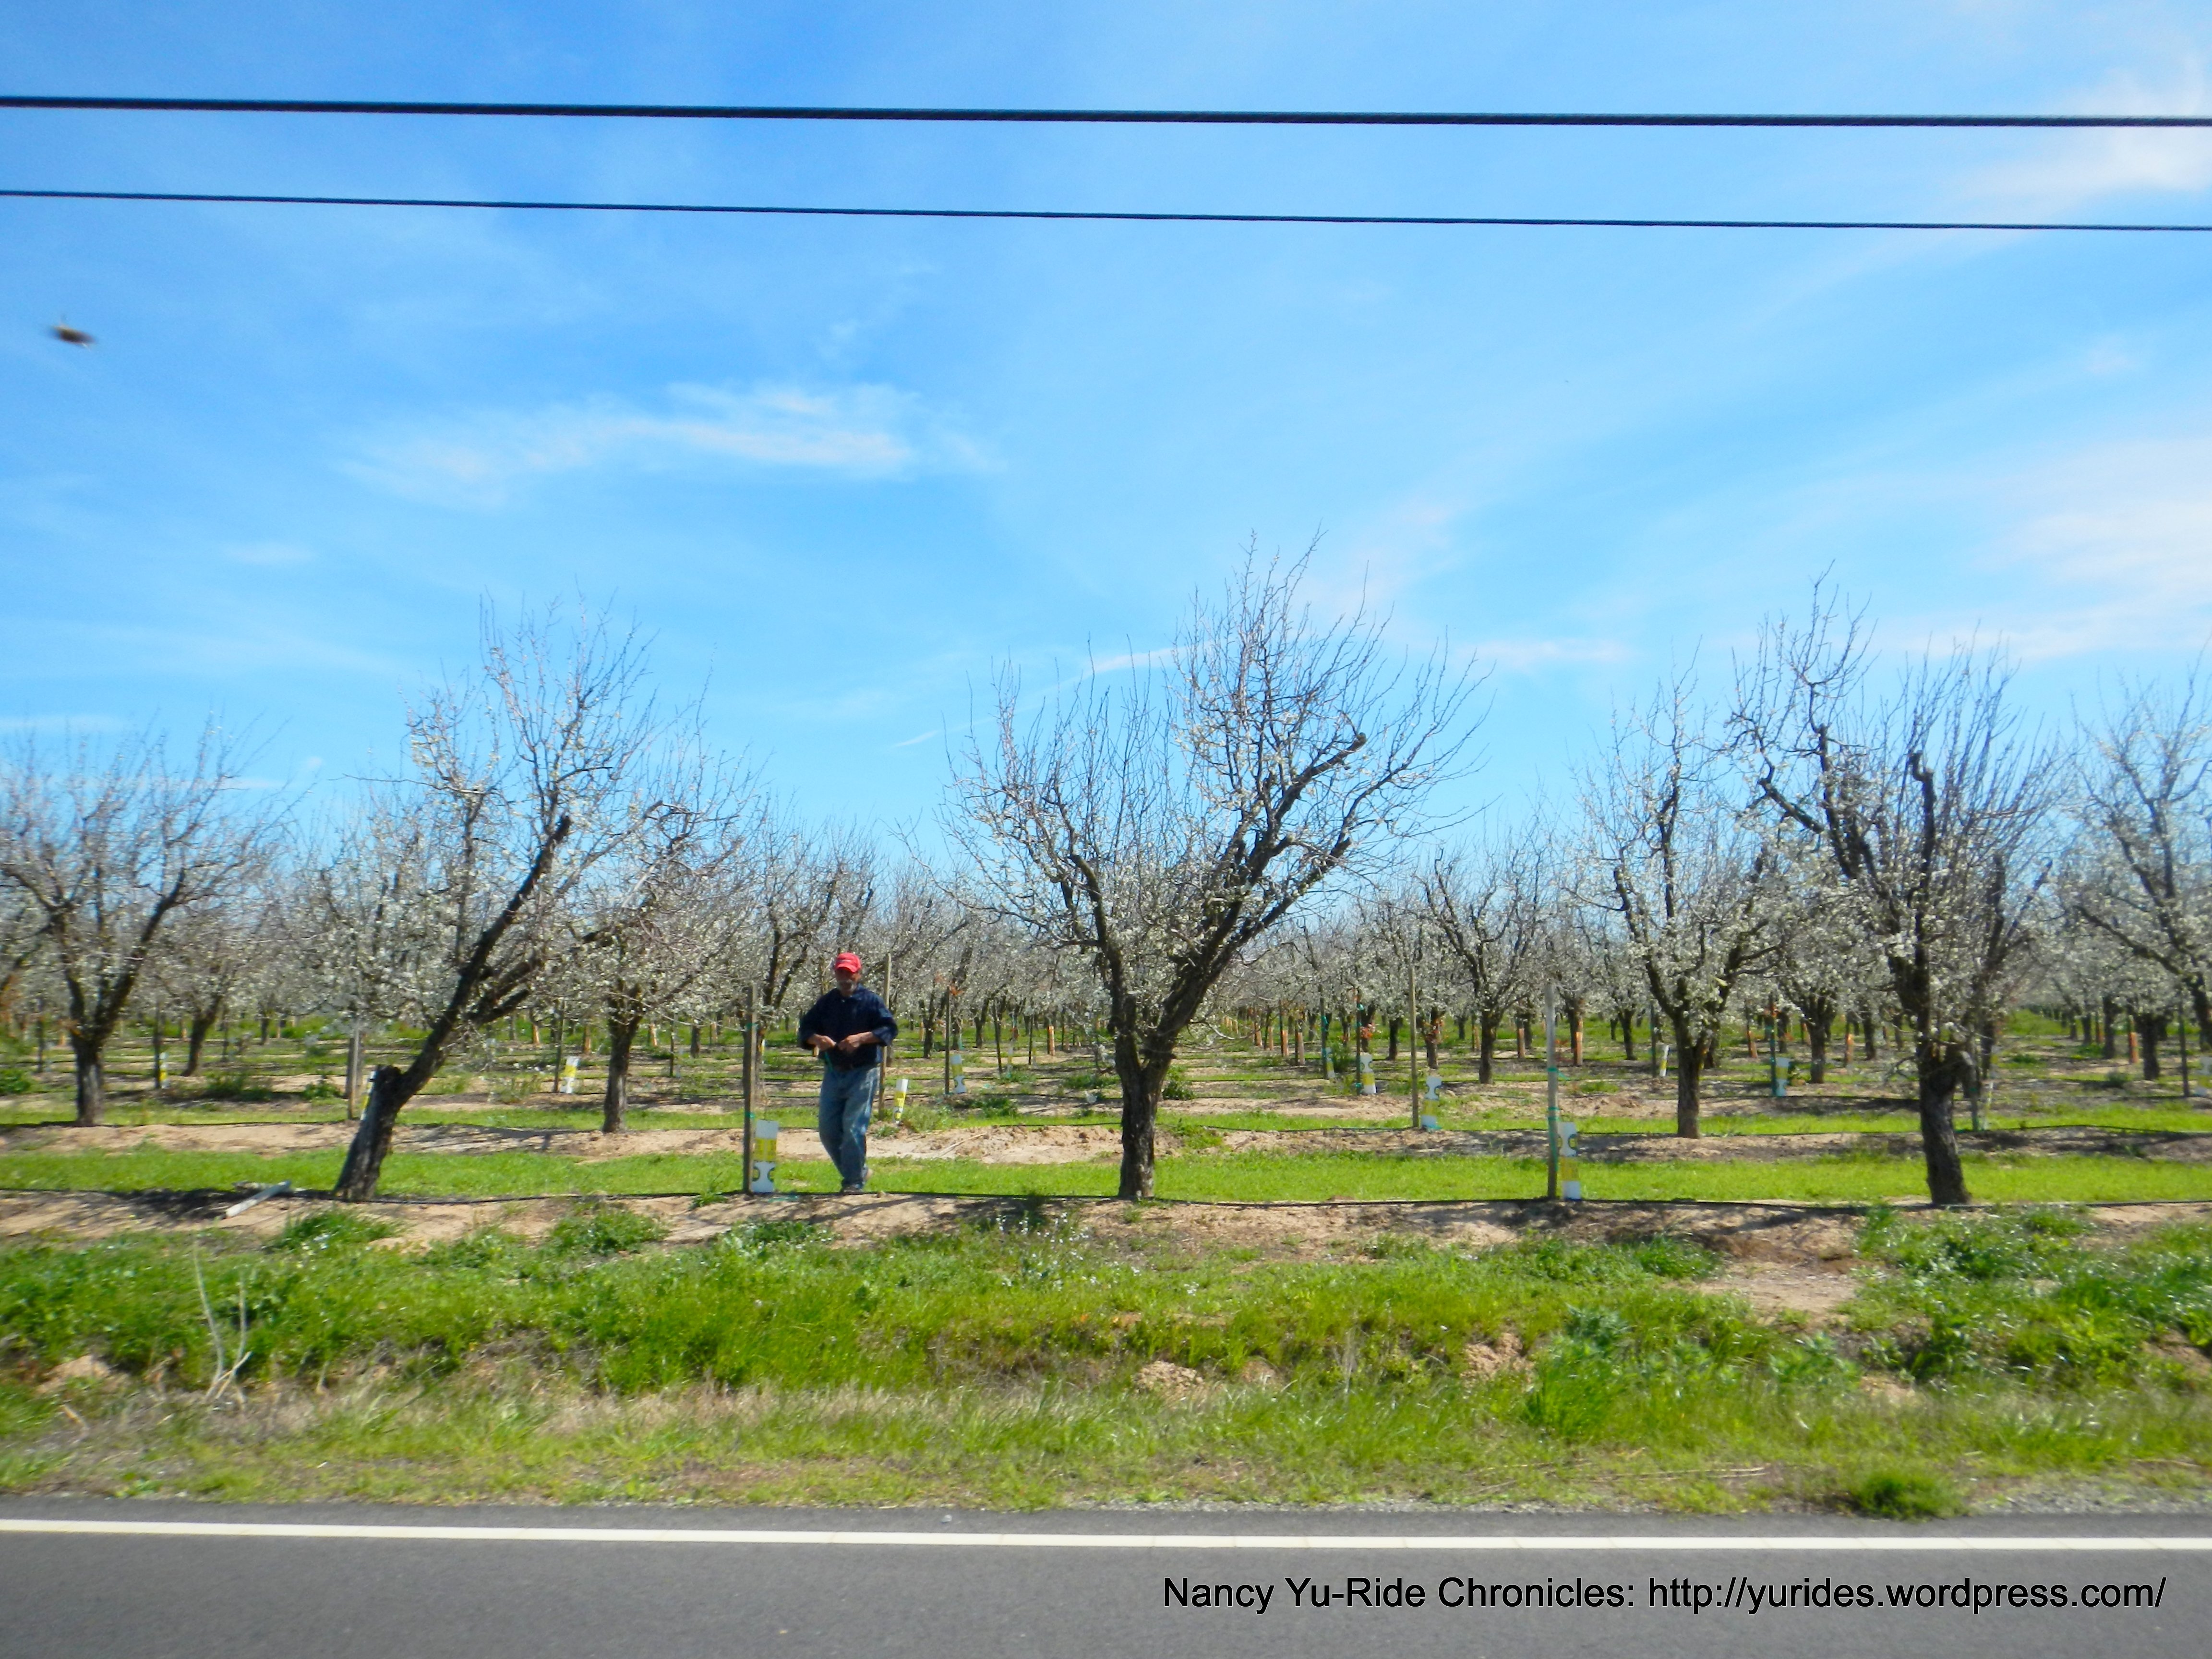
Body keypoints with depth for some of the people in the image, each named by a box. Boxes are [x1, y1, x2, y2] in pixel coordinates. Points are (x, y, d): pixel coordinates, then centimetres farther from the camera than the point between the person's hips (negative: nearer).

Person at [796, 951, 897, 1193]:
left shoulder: (871, 1001, -1)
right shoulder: (827, 1002, 14)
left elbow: (890, 1028, -10)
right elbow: (805, 1029, 12)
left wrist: (861, 1038, -24)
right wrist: (817, 1039, -11)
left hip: (862, 1074, -6)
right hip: (833, 1073, 6)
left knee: (853, 1128, -9)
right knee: (827, 1128, 7)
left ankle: (855, 1181, 3)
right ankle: (857, 1171, 23)